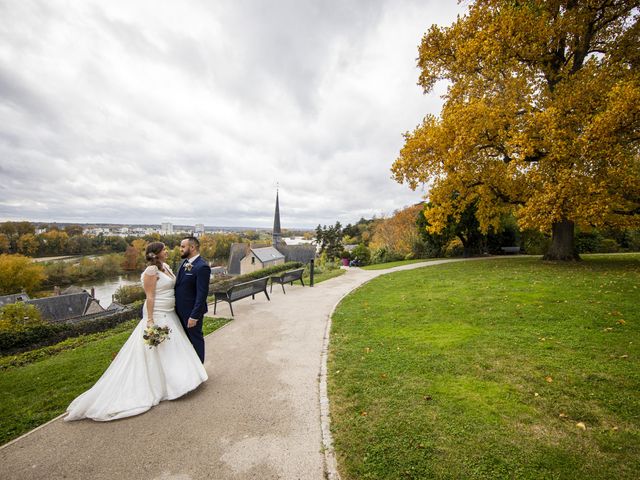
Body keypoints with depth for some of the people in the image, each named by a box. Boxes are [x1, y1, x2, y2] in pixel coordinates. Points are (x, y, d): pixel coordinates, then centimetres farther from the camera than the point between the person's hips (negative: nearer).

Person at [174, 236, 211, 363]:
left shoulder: (202, 267, -23)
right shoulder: (185, 262, 5)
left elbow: (202, 294, -24)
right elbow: (179, 284, 11)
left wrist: (194, 315, -22)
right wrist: (177, 307, 8)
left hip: (192, 311, -8)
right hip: (181, 309, 8)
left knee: (196, 339, 10)